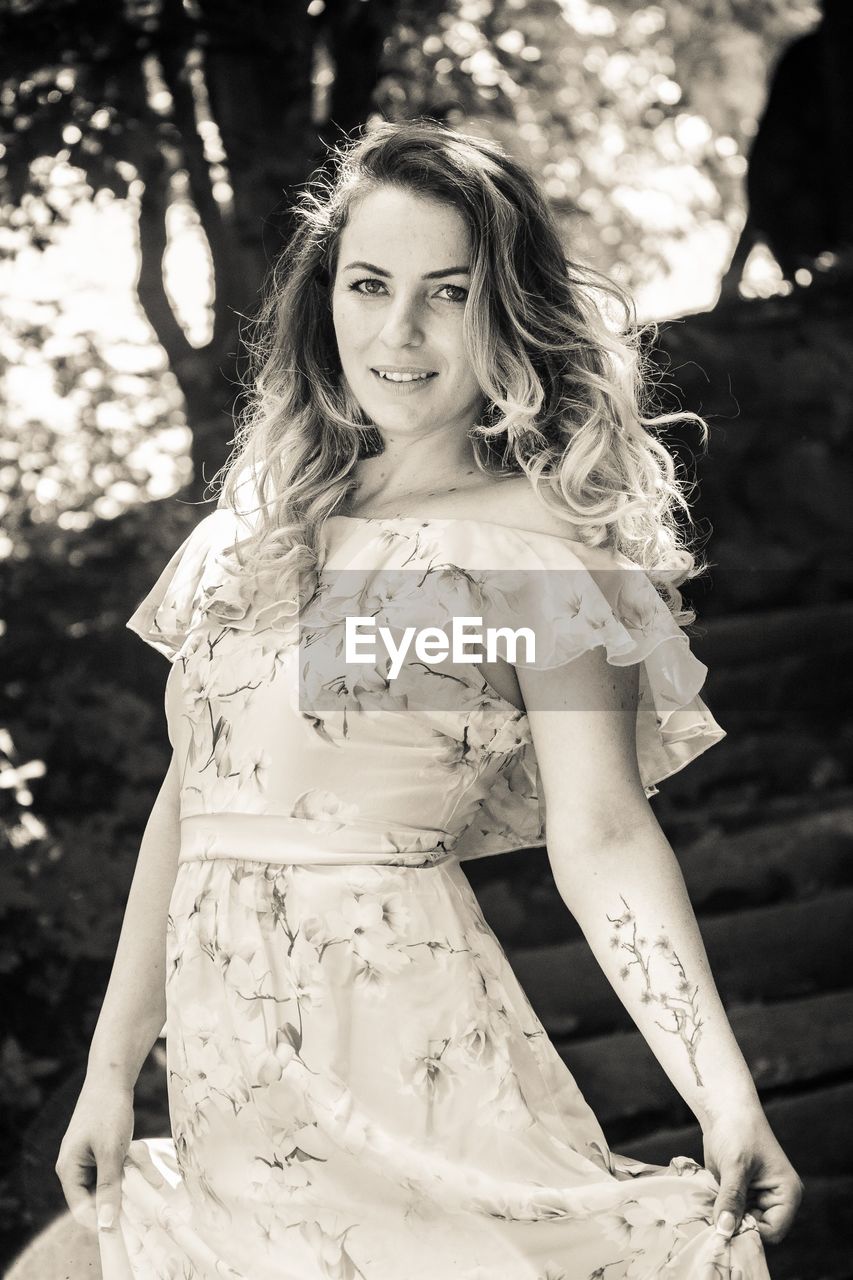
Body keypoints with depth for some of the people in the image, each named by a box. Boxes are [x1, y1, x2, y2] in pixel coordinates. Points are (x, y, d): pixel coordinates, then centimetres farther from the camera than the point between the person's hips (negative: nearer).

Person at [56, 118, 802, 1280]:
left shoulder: (541, 539, -5)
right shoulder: (258, 531, 12)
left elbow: (602, 835, -14)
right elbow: (188, 799, 15)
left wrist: (730, 1106, -25)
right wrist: (111, 1071, 13)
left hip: (397, 1043, -6)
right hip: (222, 1083, 6)